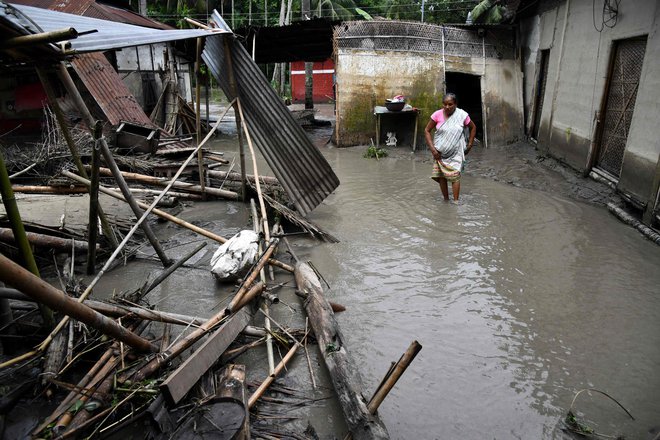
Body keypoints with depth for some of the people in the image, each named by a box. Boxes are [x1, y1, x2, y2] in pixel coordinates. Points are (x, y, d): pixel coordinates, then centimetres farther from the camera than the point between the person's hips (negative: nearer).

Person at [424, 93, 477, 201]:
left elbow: (473, 128, 10)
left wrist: (469, 144, 6)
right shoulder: (437, 115, -8)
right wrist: (432, 149, -9)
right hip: (440, 152, 1)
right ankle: (446, 200, 18)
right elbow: (427, 131, -1)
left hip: (455, 153, -1)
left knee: (454, 175, -7)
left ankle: (456, 201, 0)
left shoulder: (462, 115, -7)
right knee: (441, 176, 4)